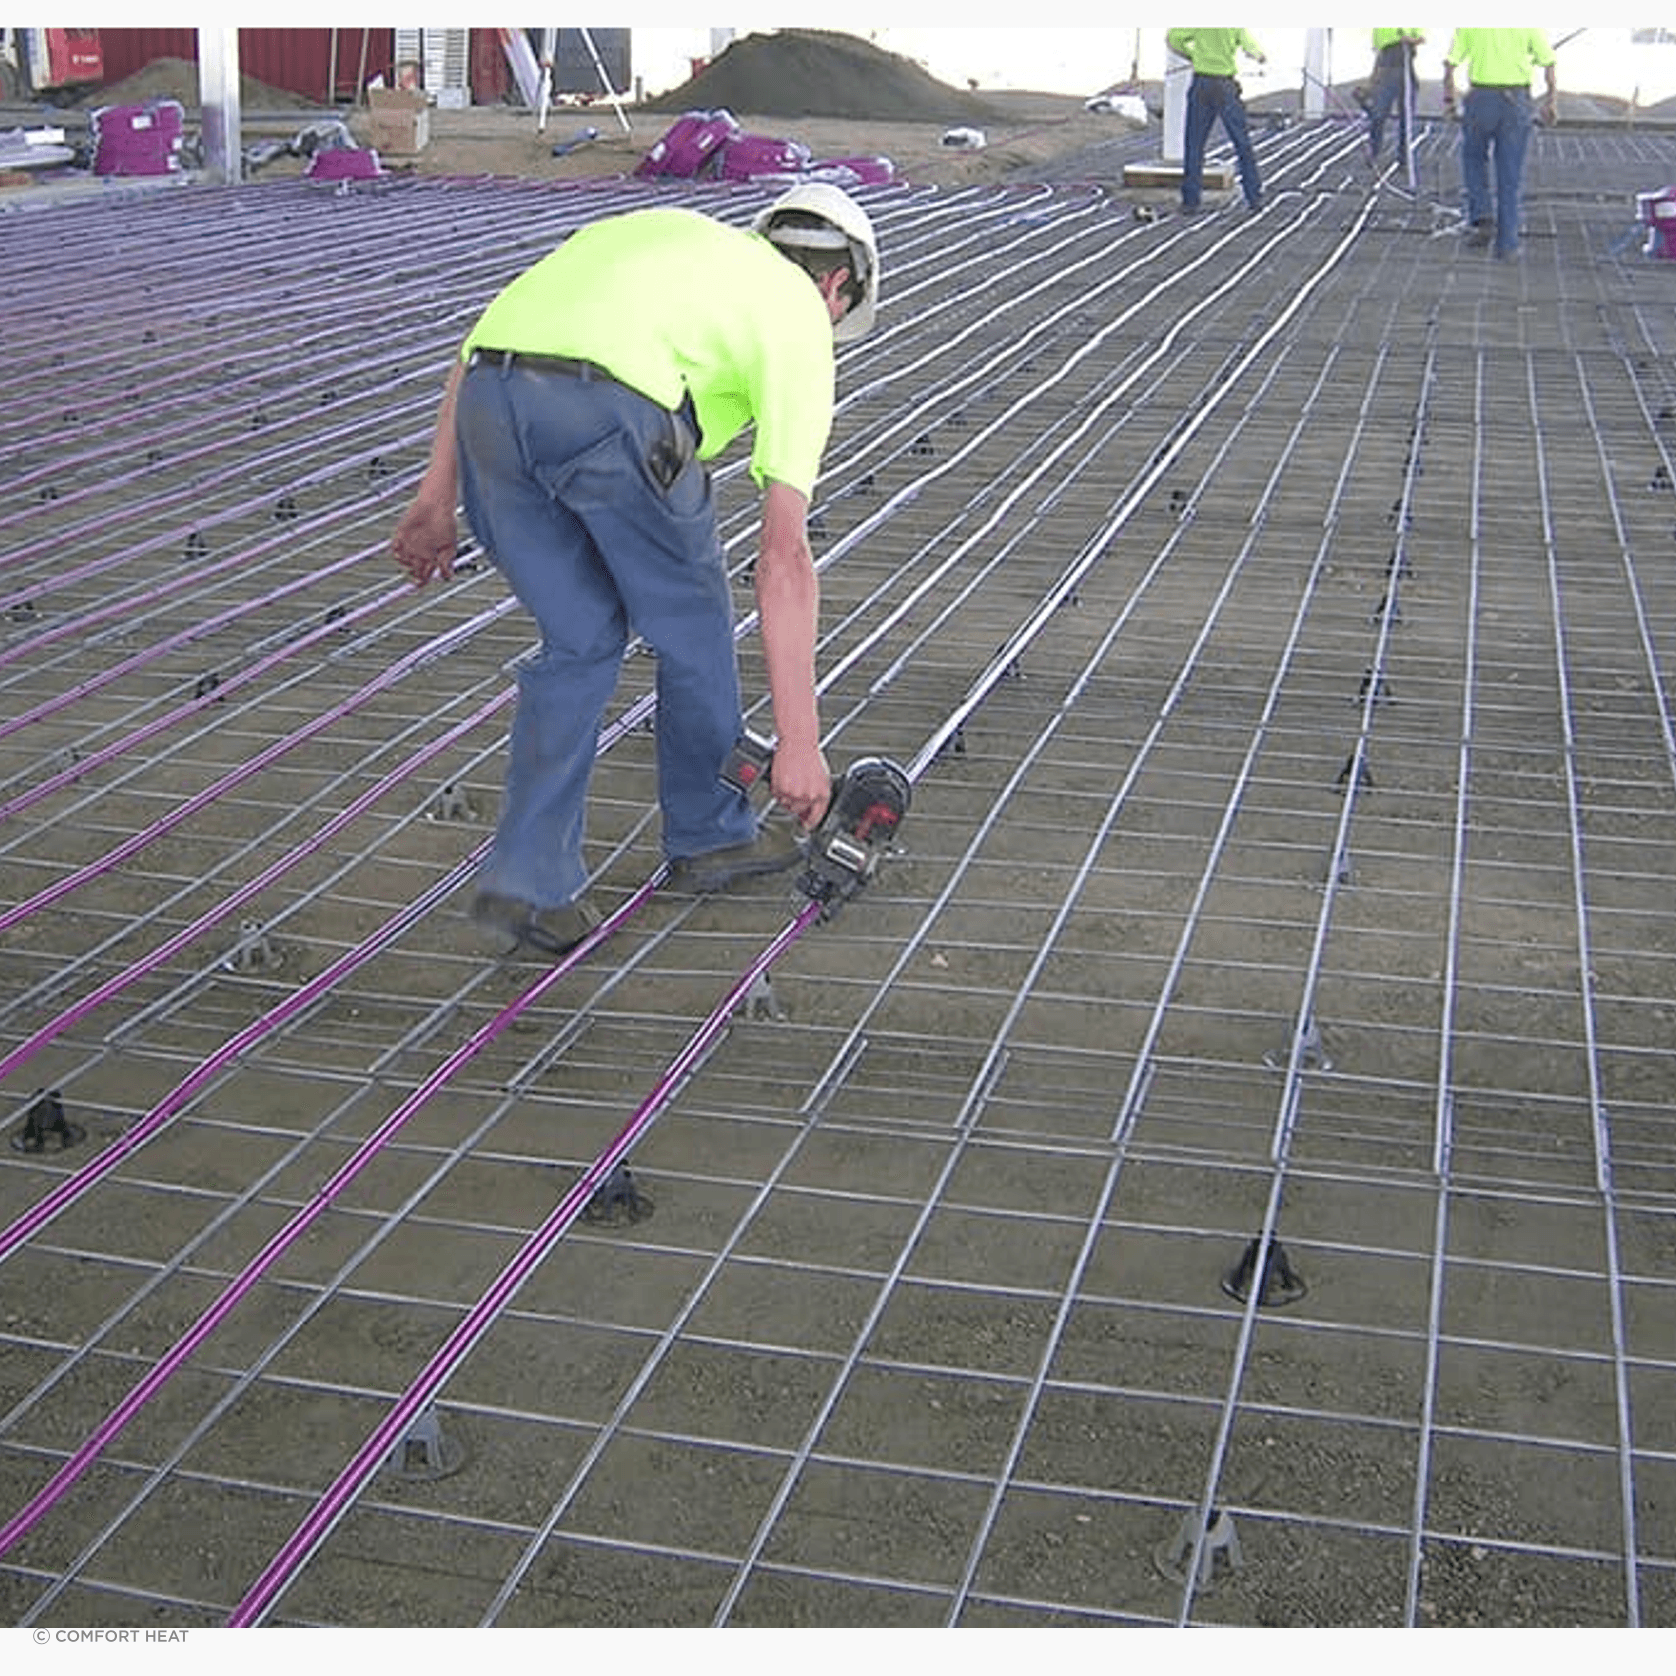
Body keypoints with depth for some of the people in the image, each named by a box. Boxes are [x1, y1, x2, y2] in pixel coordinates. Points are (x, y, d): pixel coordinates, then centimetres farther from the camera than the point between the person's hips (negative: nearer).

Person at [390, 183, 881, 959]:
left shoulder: (669, 233, 36)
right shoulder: (797, 316, 19)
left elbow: (487, 336, 25)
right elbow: (783, 554, 10)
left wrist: (436, 494, 26)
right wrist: (799, 741, 10)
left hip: (485, 397, 6)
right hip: (612, 408, -5)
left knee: (580, 639, 22)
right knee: (691, 624, 21)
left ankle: (526, 882, 18)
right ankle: (707, 831, 39)